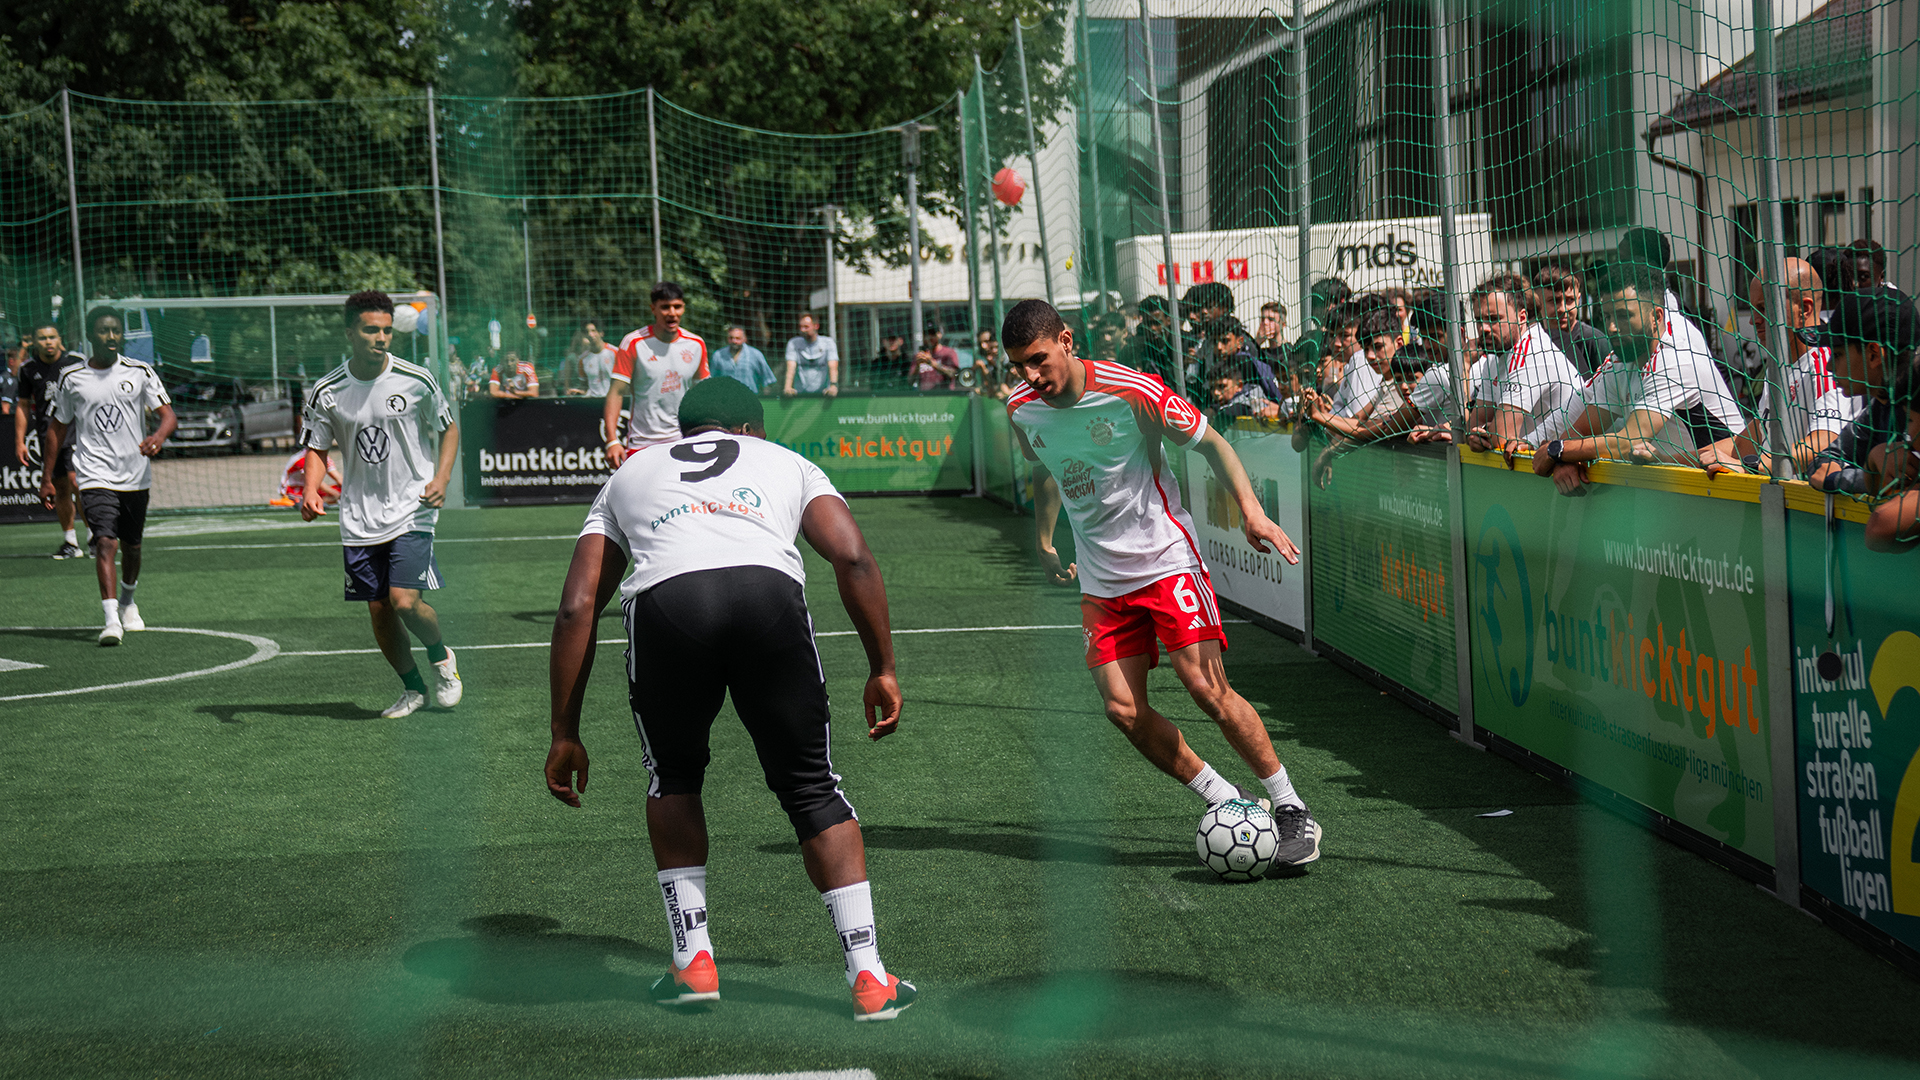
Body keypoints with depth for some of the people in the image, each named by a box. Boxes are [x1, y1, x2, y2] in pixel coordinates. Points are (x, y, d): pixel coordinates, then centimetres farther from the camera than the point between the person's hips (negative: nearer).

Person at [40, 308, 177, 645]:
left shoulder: (140, 373, 1)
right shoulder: (71, 379, 2)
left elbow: (167, 413, -5)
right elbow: (57, 428, 11)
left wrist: (159, 435, -29)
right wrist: (47, 478, 10)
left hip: (135, 476, 2)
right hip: (95, 475, -2)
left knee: (132, 545, 15)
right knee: (105, 542, -19)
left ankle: (127, 600, 43)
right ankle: (111, 620, -26)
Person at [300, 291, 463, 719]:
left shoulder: (416, 380, -7)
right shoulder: (327, 392, -3)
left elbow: (449, 429, 7)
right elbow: (318, 448, 8)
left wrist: (441, 478, -8)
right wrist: (311, 490, -11)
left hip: (411, 509, -3)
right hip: (359, 519, 3)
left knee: (404, 601, -16)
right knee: (378, 611, 5)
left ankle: (441, 657, 15)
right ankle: (413, 688, 26)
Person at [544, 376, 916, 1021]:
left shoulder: (627, 476, 37)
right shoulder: (787, 462, 35)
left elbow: (577, 607, 26)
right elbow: (853, 559, 15)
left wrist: (565, 736, 27)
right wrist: (882, 669, 20)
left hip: (663, 603, 1)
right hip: (770, 590, 0)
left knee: (673, 778, 27)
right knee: (812, 790, 16)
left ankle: (692, 962, 21)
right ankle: (868, 978, 13)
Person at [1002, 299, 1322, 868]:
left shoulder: (1132, 391, -17)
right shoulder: (1022, 412, -1)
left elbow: (1210, 442, -8)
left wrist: (1251, 510, -20)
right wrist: (1044, 543, 25)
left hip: (1166, 558, -5)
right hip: (1101, 581, 5)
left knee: (1207, 688, -15)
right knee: (1123, 709, -6)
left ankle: (1292, 812, -1)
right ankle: (1230, 806, 9)